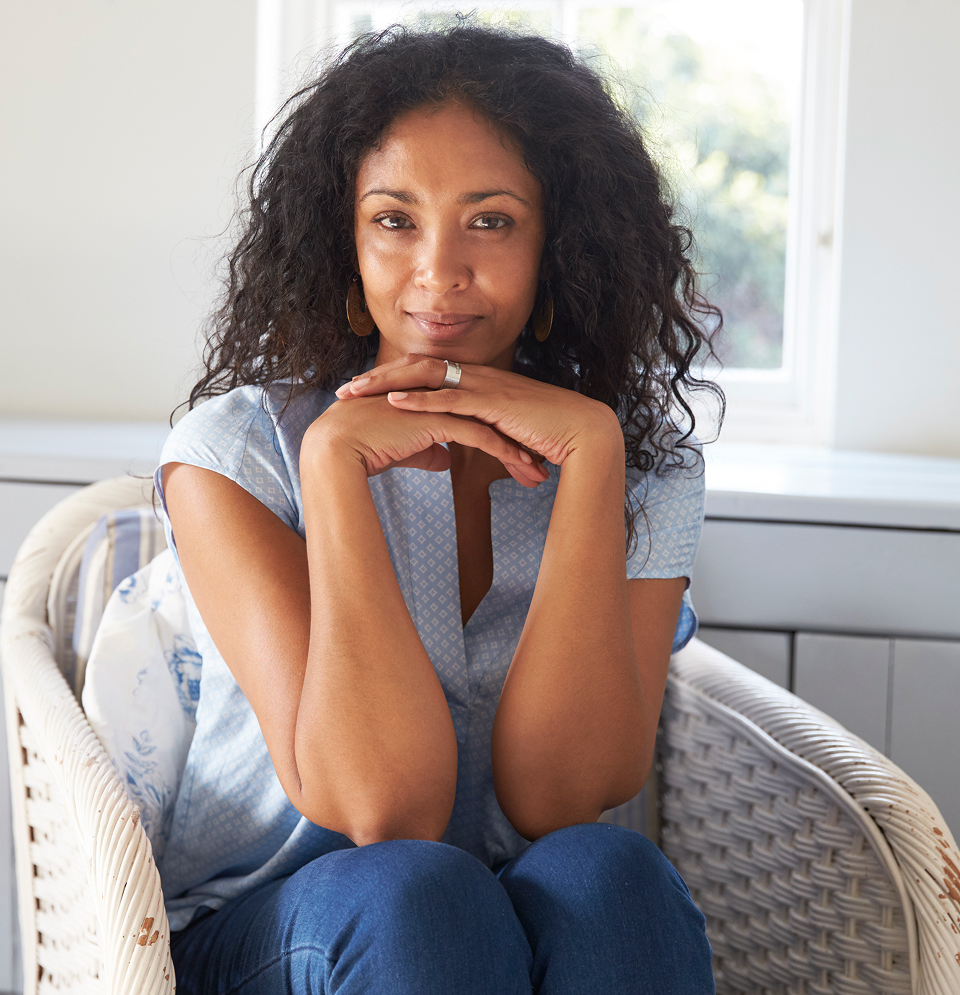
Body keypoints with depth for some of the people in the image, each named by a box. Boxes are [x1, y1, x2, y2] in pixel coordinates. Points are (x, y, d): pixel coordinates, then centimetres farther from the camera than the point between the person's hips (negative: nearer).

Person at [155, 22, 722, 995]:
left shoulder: (643, 465, -2)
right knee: (416, 892, -33)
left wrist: (589, 452, -21)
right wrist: (334, 459, -23)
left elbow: (551, 798, -16)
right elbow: (382, 811, -21)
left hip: (544, 916, 2)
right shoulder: (236, 450, -9)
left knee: (605, 875, -31)